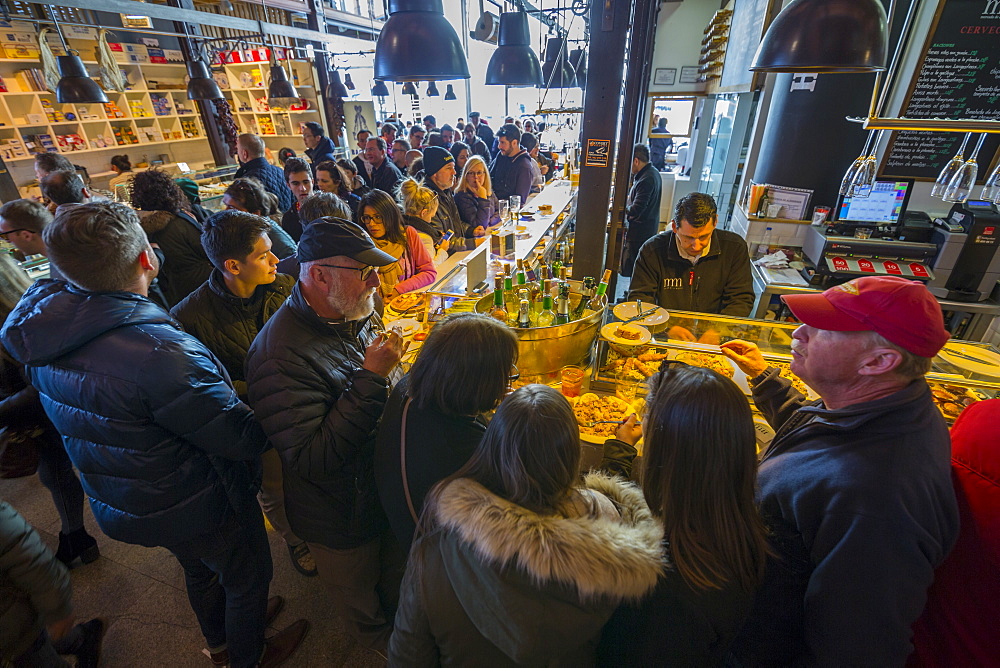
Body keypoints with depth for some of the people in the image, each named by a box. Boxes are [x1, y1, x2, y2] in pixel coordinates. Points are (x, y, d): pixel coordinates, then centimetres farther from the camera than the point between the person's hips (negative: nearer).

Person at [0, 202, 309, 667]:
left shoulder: (43, 332, -11)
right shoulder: (160, 353, -39)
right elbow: (244, 438, -31)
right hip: (196, 508, -7)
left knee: (200, 569, 33)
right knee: (248, 577, 22)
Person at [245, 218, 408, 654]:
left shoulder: (357, 315, -9)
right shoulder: (280, 354, -33)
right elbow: (312, 460, -35)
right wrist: (372, 378, -37)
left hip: (389, 485, 6)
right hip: (342, 521, -6)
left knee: (394, 573, 34)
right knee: (359, 597, 27)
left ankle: (397, 621, 65)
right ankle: (381, 642, 59)